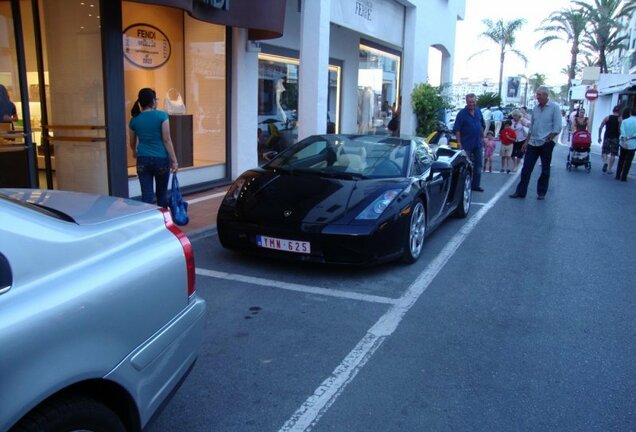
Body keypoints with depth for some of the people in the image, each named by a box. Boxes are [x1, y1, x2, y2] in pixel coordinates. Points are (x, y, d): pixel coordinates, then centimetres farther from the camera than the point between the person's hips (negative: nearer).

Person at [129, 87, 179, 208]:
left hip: (143, 160, 2)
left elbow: (132, 143, 17)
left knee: (147, 195, 3)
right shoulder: (162, 116, -7)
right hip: (161, 159, -2)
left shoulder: (134, 120, 5)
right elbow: (166, 140, -10)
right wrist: (174, 160, -5)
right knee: (161, 194, 13)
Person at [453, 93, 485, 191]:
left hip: (478, 143, 6)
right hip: (467, 144, -6)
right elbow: (457, 129, -14)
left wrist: (482, 138, 13)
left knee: (478, 164, 11)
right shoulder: (462, 114, -12)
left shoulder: (478, 112, 6)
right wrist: (459, 142, -18)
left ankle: (475, 185, 21)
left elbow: (482, 126, 17)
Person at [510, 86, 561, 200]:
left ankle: (541, 193, 15)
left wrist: (548, 140, -13)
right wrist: (526, 141, 14)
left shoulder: (554, 107, -7)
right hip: (533, 143, 5)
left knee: (545, 170, 6)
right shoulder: (535, 108, 9)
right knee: (526, 168, 2)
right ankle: (521, 191, 7)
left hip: (546, 143, -5)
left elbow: (557, 127, -9)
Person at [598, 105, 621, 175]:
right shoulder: (620, 119, -4)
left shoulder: (607, 118, 2)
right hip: (615, 138, -1)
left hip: (607, 137, 1)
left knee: (604, 152, 11)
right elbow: (620, 130, -12)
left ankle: (605, 162, -18)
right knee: (613, 154, 5)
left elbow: (600, 128, -2)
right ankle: (609, 169, 6)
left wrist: (599, 137, 5)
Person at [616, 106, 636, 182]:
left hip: (624, 144, 2)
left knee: (621, 160, 13)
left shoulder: (624, 121, -3)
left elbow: (622, 132, -14)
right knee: (628, 161, 5)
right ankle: (623, 177, 3)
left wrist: (624, 141, -18)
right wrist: (629, 138, -7)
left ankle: (618, 175, 13)